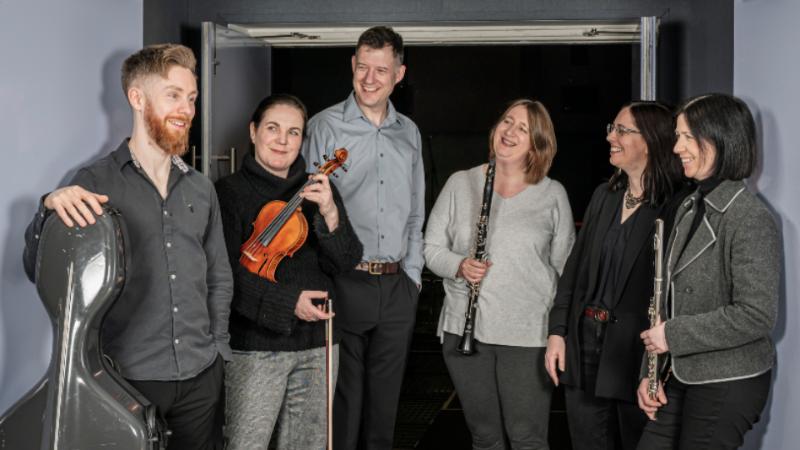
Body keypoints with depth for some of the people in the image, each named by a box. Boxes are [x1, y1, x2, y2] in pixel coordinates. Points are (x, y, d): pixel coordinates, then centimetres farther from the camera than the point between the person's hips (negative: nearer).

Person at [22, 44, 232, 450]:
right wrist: (50, 209, -24)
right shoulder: (95, 182, -5)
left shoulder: (201, 189, 9)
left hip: (202, 376, 4)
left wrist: (216, 347, 9)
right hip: (129, 376, -4)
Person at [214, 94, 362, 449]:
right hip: (256, 345, -4)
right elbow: (226, 273, -13)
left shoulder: (318, 190, 11)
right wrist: (287, 302, -21)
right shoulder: (229, 192, -3)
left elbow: (346, 263, 0)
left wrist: (330, 215, -16)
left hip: (316, 344, 5)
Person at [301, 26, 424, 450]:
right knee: (343, 403, 2)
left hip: (397, 288, 4)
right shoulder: (325, 127, -2)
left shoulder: (409, 133, 12)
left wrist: (412, 274, 11)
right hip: (345, 284, -4)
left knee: (384, 401, 13)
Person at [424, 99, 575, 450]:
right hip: (464, 328, 2)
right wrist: (459, 266, -13)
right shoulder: (460, 184, 6)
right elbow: (431, 248, 8)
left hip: (528, 335, -1)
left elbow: (565, 265, 6)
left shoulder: (553, 194, 3)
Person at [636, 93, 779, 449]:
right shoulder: (689, 209, 8)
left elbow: (756, 316, -22)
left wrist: (674, 334, -18)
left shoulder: (750, 219, -16)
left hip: (729, 386, -7)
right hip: (683, 377, 7)